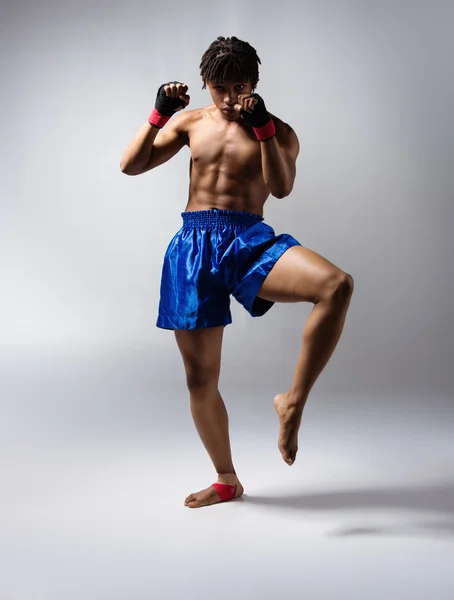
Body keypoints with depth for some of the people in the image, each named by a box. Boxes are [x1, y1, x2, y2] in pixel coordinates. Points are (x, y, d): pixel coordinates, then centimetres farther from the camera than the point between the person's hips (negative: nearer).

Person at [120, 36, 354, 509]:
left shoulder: (279, 131, 8)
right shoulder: (191, 122, 15)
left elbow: (281, 188, -10)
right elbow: (130, 165, 11)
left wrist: (262, 125, -18)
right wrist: (159, 113, -1)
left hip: (249, 240, -2)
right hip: (193, 245, 2)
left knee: (337, 285, -31)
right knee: (200, 377, 4)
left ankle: (293, 401, -18)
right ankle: (226, 481, 24)